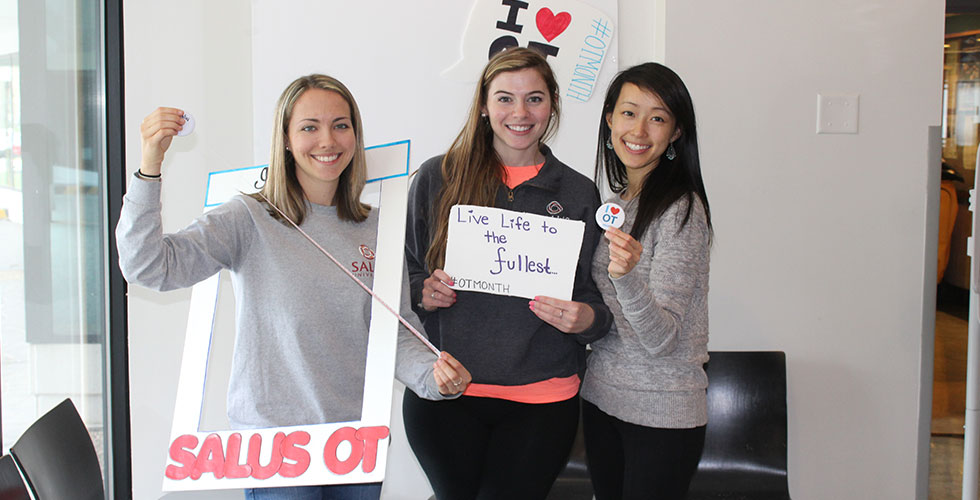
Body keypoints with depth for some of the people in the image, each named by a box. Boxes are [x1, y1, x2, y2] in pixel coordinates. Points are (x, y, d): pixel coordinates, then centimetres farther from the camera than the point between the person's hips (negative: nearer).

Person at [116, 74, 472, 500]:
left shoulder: (376, 230, 5)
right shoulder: (250, 220, -7)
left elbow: (392, 333, 7)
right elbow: (147, 267, -17)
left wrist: (432, 375, -12)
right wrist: (149, 169, -26)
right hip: (273, 440, -4)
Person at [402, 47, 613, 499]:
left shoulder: (578, 194, 4)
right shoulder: (437, 178, 2)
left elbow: (595, 301, 9)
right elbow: (402, 273, 9)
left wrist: (587, 318, -13)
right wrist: (424, 292, -12)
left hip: (540, 400, 0)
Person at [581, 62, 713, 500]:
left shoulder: (681, 209, -15)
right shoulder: (616, 201, 7)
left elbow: (662, 339, -22)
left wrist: (627, 276, -38)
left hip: (662, 415, -7)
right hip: (601, 397, 7)